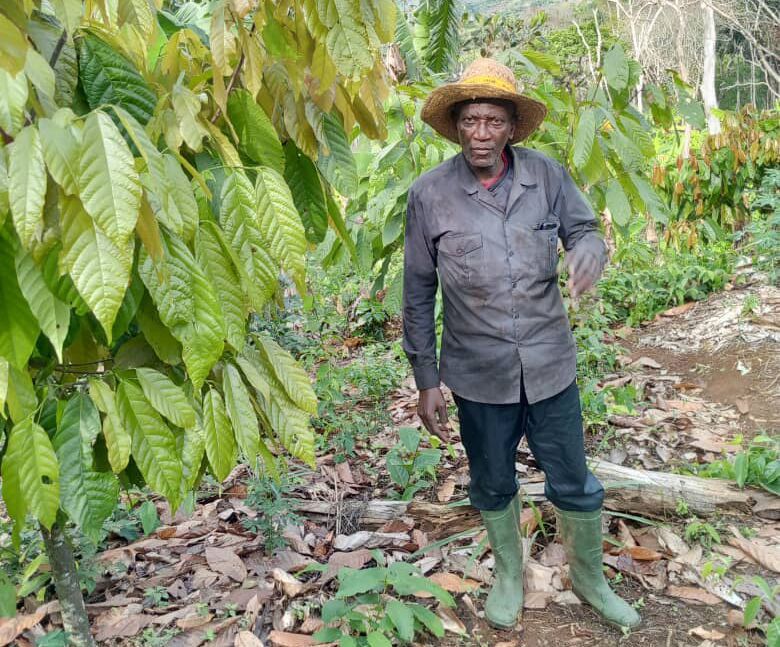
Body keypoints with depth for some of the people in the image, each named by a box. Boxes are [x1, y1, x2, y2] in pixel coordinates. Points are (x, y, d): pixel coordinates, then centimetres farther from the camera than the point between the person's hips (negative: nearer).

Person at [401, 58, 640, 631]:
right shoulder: (429, 194, -9)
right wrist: (426, 380, -2)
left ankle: (589, 576, 43)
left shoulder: (548, 176, -6)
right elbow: (418, 294, -4)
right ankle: (509, 575, 47)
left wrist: (588, 252, -27)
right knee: (493, 486, 20)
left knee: (575, 484, 15)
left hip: (550, 367, 1)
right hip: (479, 375, 0)